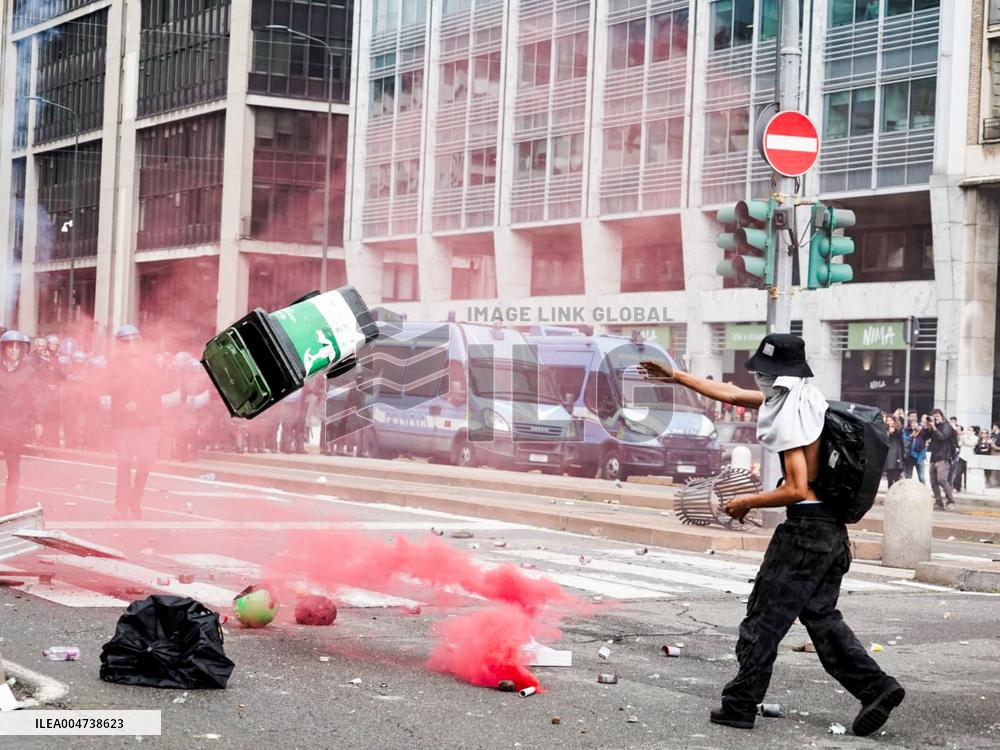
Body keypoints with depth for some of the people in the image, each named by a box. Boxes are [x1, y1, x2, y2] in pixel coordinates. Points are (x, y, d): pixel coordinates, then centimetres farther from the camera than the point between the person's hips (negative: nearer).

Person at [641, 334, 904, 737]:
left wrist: (748, 502, -8)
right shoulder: (804, 397, 11)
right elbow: (732, 394, 20)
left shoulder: (790, 416, -17)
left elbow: (797, 489, -22)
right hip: (832, 528, 9)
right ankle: (877, 688, 6)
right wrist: (675, 377, 23)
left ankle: (740, 705, 8)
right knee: (821, 616, 15)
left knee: (764, 619, 1)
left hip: (805, 528, -9)